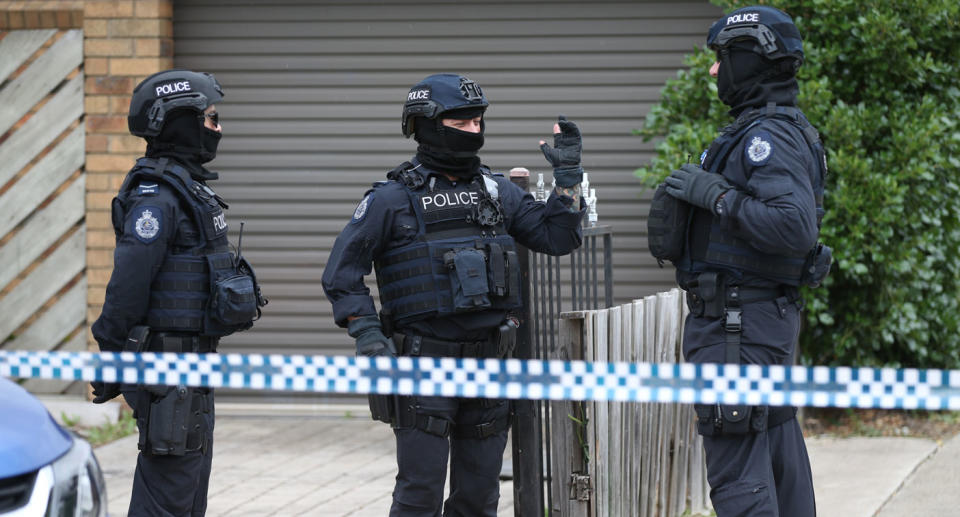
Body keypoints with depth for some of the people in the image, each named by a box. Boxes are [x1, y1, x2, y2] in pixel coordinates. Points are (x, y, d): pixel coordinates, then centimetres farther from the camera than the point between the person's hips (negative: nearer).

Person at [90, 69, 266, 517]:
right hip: (169, 362, -10)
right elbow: (128, 282, -21)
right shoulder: (156, 196, -17)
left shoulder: (189, 187, 16)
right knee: (170, 480, -8)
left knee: (192, 477, 15)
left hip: (193, 358, 10)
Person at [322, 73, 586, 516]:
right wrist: (368, 335, -14)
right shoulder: (393, 199, -3)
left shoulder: (497, 192, 11)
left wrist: (568, 175, 2)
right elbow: (341, 275, -3)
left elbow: (558, 237, 11)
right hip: (425, 363, -5)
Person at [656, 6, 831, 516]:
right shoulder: (784, 131, 17)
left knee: (735, 467, -11)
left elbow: (796, 226, -29)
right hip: (772, 318, 11)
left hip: (737, 325, -11)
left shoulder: (769, 136, -16)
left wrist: (717, 196, -22)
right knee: (777, 447, 13)